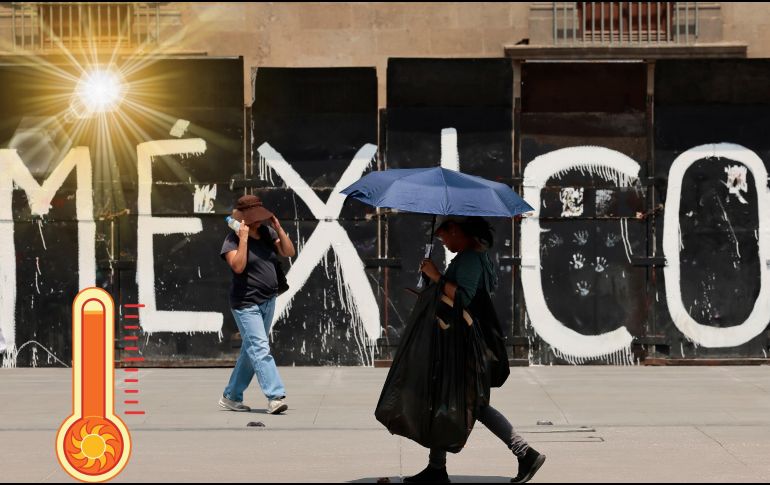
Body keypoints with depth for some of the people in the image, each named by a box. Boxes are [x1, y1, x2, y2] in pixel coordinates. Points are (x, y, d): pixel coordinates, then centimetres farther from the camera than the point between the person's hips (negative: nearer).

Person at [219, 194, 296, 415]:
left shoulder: (266, 233, 7)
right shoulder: (232, 239, -11)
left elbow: (289, 252, 2)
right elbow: (238, 266, -26)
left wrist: (278, 227, -6)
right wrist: (243, 238, -26)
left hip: (268, 301, 7)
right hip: (246, 304, -7)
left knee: (251, 351, 13)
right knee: (260, 349, -16)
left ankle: (231, 396, 23)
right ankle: (275, 396, -23)